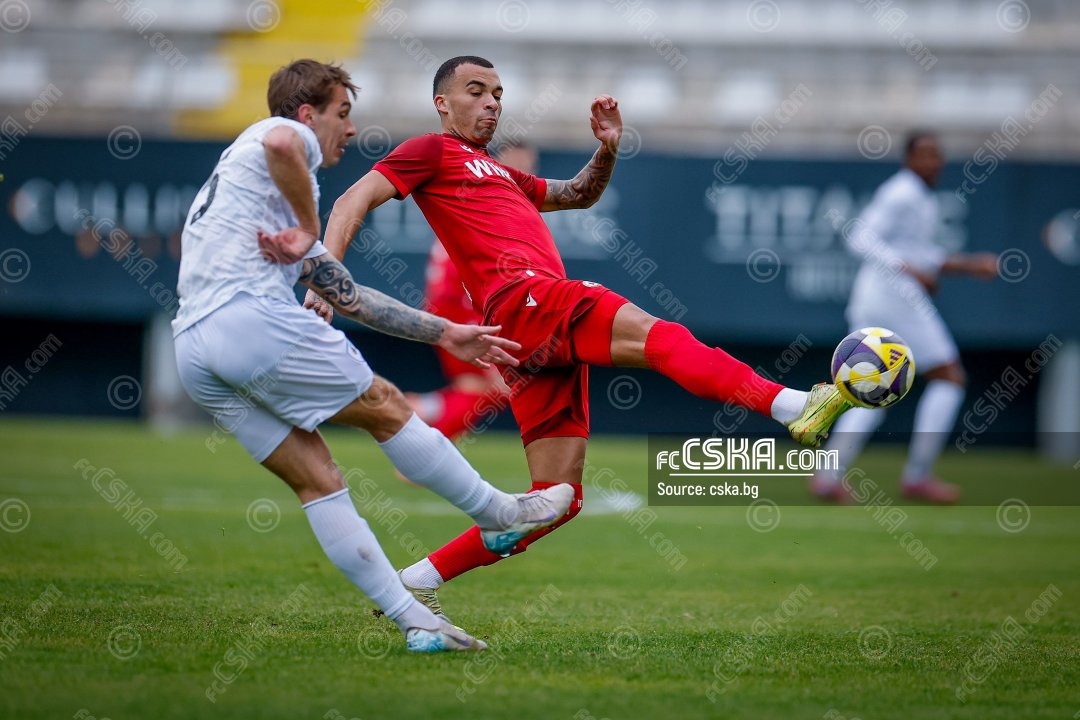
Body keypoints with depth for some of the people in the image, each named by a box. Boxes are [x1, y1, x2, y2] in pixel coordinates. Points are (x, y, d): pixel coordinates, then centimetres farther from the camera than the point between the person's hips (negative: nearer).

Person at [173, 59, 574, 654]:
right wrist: (308, 231, -7)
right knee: (386, 409, 7)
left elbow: (347, 296, 34)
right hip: (253, 317, -9)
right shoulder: (281, 134, 9)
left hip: (193, 351, 9)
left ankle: (413, 620, 3)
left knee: (316, 481, 6)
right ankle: (499, 515, 19)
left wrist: (443, 334, 33)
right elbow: (282, 143, -22)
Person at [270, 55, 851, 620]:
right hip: (521, 296, -9)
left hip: (549, 342, 9)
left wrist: (607, 149, 23)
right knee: (658, 336, -28)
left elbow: (579, 195, 45)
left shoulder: (502, 175, 36)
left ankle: (417, 583, 6)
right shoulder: (432, 152, 12)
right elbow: (352, 203, 2)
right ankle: (793, 407, -45)